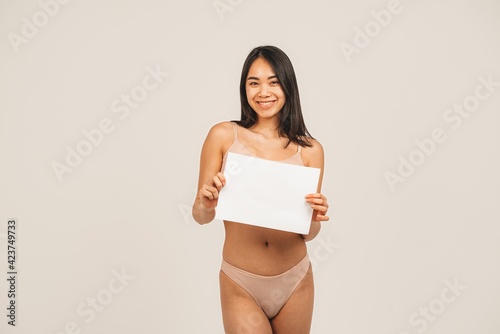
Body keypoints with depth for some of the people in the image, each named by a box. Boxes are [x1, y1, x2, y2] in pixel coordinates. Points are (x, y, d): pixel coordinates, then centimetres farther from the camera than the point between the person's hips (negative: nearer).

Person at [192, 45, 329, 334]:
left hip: (295, 283, 2)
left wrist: (315, 219, -19)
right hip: (240, 285, -2)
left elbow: (309, 234, 1)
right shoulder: (223, 135, -7)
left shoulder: (310, 149, -4)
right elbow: (200, 217, -4)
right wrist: (207, 204, -24)